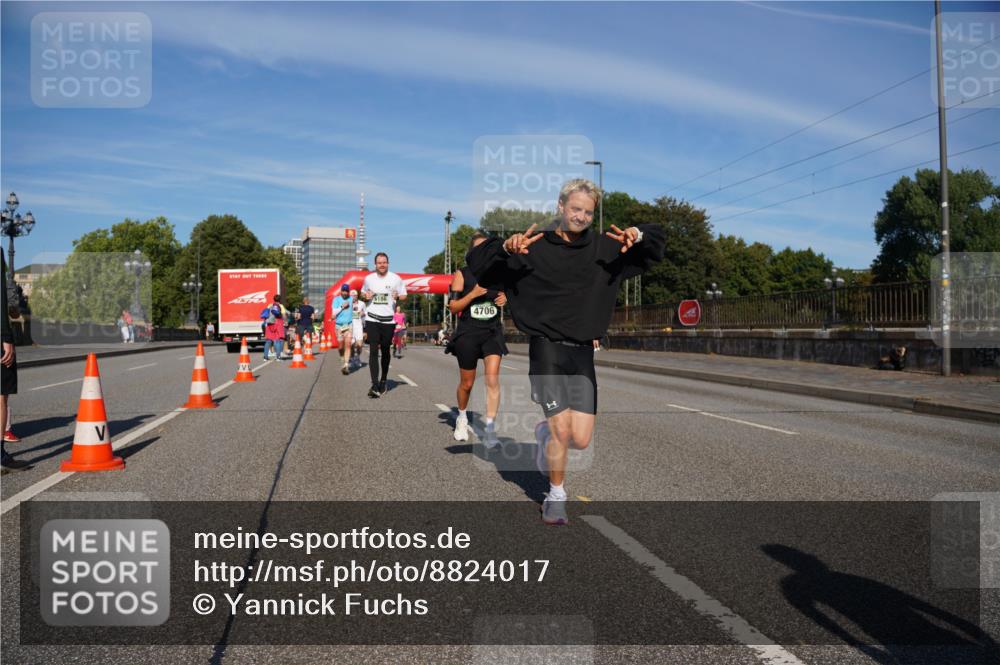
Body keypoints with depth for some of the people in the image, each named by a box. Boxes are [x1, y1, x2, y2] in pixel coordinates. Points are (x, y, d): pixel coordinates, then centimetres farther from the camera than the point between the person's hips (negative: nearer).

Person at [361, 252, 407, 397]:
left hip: (388, 320, 0)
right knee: (373, 351, -10)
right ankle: (375, 385, -15)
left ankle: (383, 381, 30)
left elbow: (404, 295, 7)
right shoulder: (369, 278, 6)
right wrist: (366, 296, -3)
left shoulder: (396, 279, 0)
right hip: (372, 319, 0)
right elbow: (363, 293, 21)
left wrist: (397, 297, -16)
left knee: (385, 351, 12)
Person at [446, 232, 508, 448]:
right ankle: (462, 418, 39)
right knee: (467, 383, 10)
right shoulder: (462, 274, -2)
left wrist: (505, 299, -2)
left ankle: (490, 428, -14)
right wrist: (473, 294, -21)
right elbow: (453, 307, -7)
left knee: (492, 378, -16)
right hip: (468, 333, -1)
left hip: (493, 332, 2)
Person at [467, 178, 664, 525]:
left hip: (583, 353, 4)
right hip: (546, 348, -3)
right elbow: (477, 260, -3)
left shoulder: (605, 248, 9)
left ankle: (545, 432, 33)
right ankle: (556, 496, 15)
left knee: (581, 440, -2)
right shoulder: (534, 246, -1)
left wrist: (638, 235, -5)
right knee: (562, 431, -11)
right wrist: (506, 248, -23)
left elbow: (656, 239, 18)